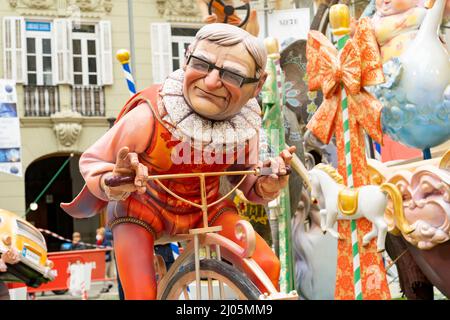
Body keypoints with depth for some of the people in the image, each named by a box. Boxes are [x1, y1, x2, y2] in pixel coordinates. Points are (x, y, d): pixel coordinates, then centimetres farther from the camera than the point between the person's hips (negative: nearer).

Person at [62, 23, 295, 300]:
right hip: (142, 209, -2)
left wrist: (265, 187, -26)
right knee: (141, 294, -19)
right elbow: (92, 160, -19)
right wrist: (112, 183, -41)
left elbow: (246, 177, -3)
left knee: (267, 266, -16)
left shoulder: (246, 125, -20)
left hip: (205, 207, 3)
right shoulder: (150, 116, -32)